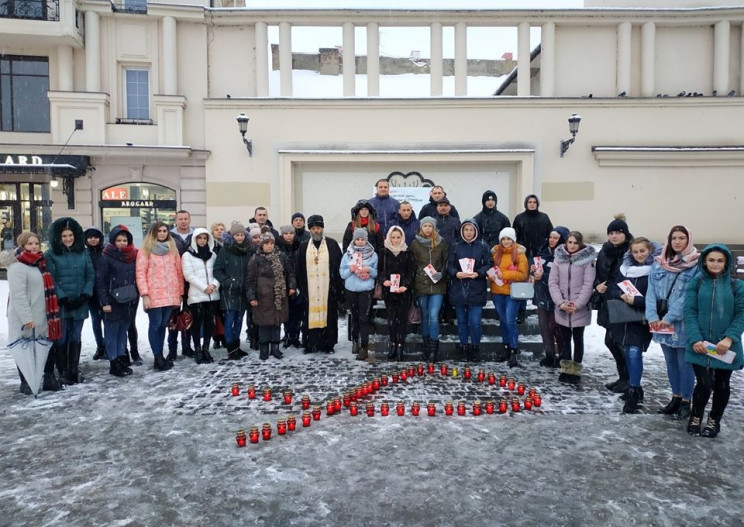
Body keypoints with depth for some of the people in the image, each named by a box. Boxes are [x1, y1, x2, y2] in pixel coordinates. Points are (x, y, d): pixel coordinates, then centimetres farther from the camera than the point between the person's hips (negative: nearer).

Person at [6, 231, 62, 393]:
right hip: (25, 320, -8)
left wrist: (51, 312, 17)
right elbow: (18, 295, -20)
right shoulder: (17, 266, -13)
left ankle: (49, 378, 22)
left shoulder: (39, 263, 14)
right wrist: (27, 318, -24)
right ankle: (25, 382, 14)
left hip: (42, 317, 8)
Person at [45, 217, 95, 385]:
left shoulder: (83, 253, 8)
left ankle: (74, 370, 20)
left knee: (75, 338, 10)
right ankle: (63, 372, 12)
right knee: (61, 339, 1)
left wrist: (85, 295, -8)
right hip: (59, 305, -3)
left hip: (80, 304, 3)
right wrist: (63, 299, -14)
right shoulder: (50, 255, -2)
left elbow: (90, 276, 5)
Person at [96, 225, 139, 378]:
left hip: (129, 302, 5)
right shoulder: (106, 257, -5)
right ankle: (114, 363, 8)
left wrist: (136, 298, 9)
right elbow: (100, 280, -8)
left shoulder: (133, 256, 9)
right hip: (112, 302, -5)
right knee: (112, 333, 2)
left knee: (123, 331, 12)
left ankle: (121, 359, 21)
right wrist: (105, 302, -14)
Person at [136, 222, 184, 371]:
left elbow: (178, 272, 14)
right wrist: (145, 295, -13)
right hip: (154, 296, -4)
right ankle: (158, 358, 5)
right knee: (155, 325, -1)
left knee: (163, 325, 11)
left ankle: (160, 355, 20)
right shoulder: (145, 251, 0)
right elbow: (140, 274, -5)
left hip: (171, 295, 4)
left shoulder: (173, 249, 13)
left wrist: (180, 293, 11)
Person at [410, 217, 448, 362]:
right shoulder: (415, 243, 2)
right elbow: (412, 264, 5)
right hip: (421, 284, 1)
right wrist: (420, 272, -5)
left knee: (433, 316, -9)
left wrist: (441, 274, -9)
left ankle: (433, 349, -3)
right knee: (424, 316, 10)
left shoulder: (441, 243, 3)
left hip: (437, 285, -1)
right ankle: (426, 347, 21)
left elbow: (446, 262, 6)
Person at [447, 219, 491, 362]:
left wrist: (478, 273, -16)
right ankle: (463, 348, 22)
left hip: (476, 290, -2)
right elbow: (449, 265, 5)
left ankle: (475, 349, 12)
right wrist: (456, 273, -15)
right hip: (459, 289, 2)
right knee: (462, 321, 10)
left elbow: (488, 265, 1)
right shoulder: (455, 247, 9)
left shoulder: (483, 247, 5)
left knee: (475, 322, -7)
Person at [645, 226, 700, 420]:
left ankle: (685, 403, 17)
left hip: (683, 323, -5)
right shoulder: (659, 263, 7)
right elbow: (651, 291, 2)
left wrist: (670, 317, -18)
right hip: (661, 322, 5)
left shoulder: (696, 265, -8)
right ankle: (676, 398, 30)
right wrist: (652, 316, -10)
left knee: (684, 363, 5)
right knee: (670, 362, 16)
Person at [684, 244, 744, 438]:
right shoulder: (696, 283, 1)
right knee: (704, 384, -6)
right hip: (700, 345, -1)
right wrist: (695, 339, -16)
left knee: (721, 385, 13)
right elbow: (690, 312, -4)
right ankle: (695, 417, 20)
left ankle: (714, 421, 33)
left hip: (726, 346, 2)